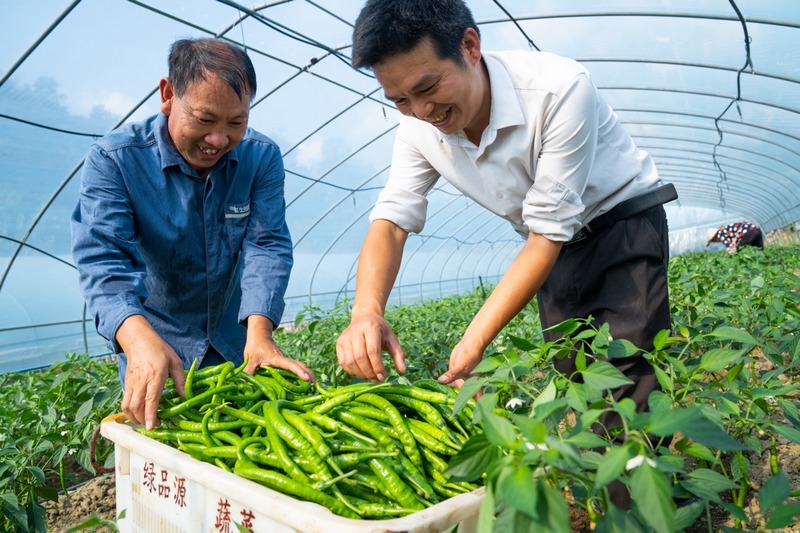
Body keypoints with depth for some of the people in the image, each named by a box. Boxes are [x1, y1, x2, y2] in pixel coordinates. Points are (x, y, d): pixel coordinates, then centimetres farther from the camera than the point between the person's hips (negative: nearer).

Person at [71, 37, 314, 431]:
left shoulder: (262, 157, -11)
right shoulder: (113, 160, -18)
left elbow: (267, 245, -18)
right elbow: (102, 258, -27)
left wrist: (259, 332, -35)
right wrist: (139, 338, -47)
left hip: (238, 343, 3)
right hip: (158, 342, -2)